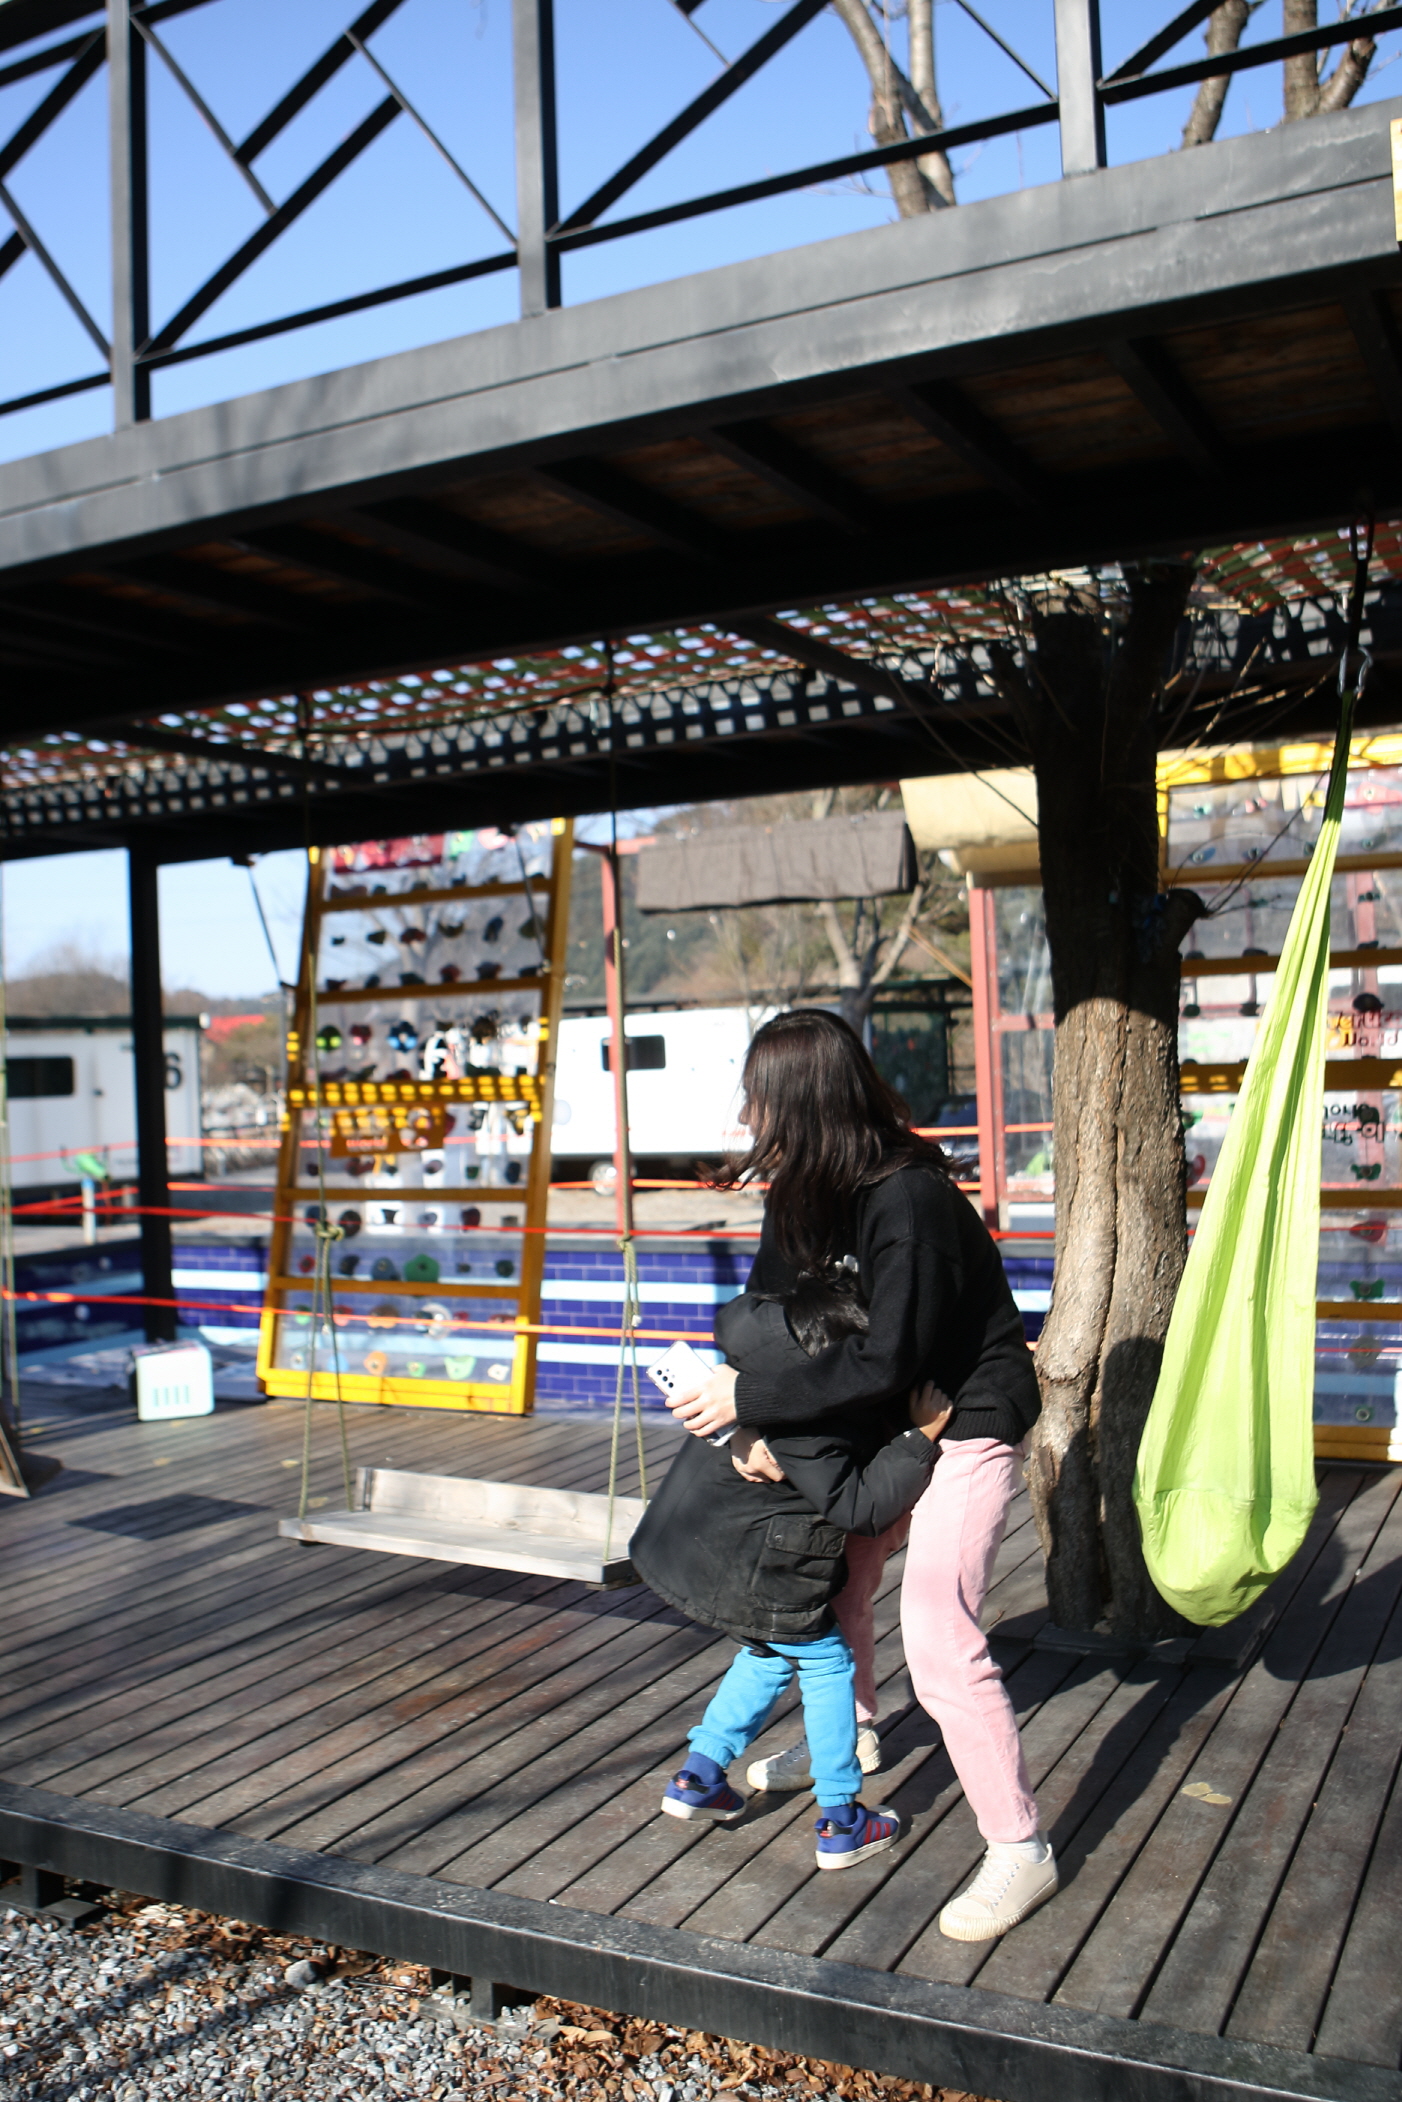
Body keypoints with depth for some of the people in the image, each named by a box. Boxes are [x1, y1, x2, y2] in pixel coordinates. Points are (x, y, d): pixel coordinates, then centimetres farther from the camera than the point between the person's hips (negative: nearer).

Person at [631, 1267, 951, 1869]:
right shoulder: (807, 1428, -32)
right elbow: (857, 1507, -22)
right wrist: (920, 1439, -21)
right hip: (749, 1575, -9)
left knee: (768, 1656, 26)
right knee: (827, 1664, 9)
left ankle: (698, 1775, 32)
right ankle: (840, 1822, 18)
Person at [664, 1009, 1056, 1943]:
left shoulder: (909, 1200, -32)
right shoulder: (803, 1188, -5)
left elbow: (885, 1359, -31)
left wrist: (750, 1397, -26)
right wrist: (750, 1420, -16)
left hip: (969, 1421, -9)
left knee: (939, 1633, -14)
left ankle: (1021, 1851, 0)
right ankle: (851, 1733, 48)